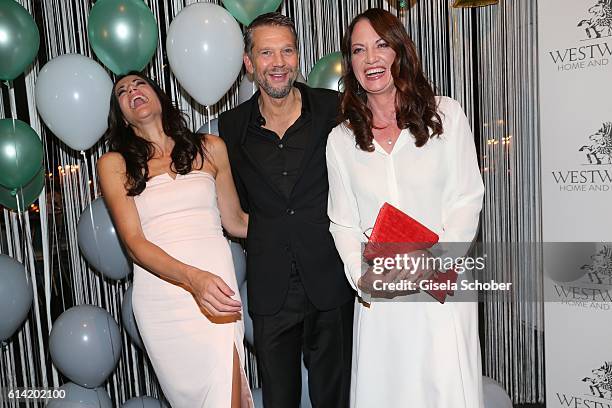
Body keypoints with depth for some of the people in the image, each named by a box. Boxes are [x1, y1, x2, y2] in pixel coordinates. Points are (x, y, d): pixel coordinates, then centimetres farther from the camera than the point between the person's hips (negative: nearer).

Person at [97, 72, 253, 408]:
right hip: (160, 297, 0)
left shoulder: (210, 149, 9)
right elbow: (134, 241, -6)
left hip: (216, 287, 1)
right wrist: (192, 278, -22)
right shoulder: (114, 164, 5)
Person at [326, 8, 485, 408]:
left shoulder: (446, 114, 1)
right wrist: (360, 274, -11)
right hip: (379, 295, 2)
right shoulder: (341, 139, 5)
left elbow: (466, 199, -2)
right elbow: (343, 221, 5)